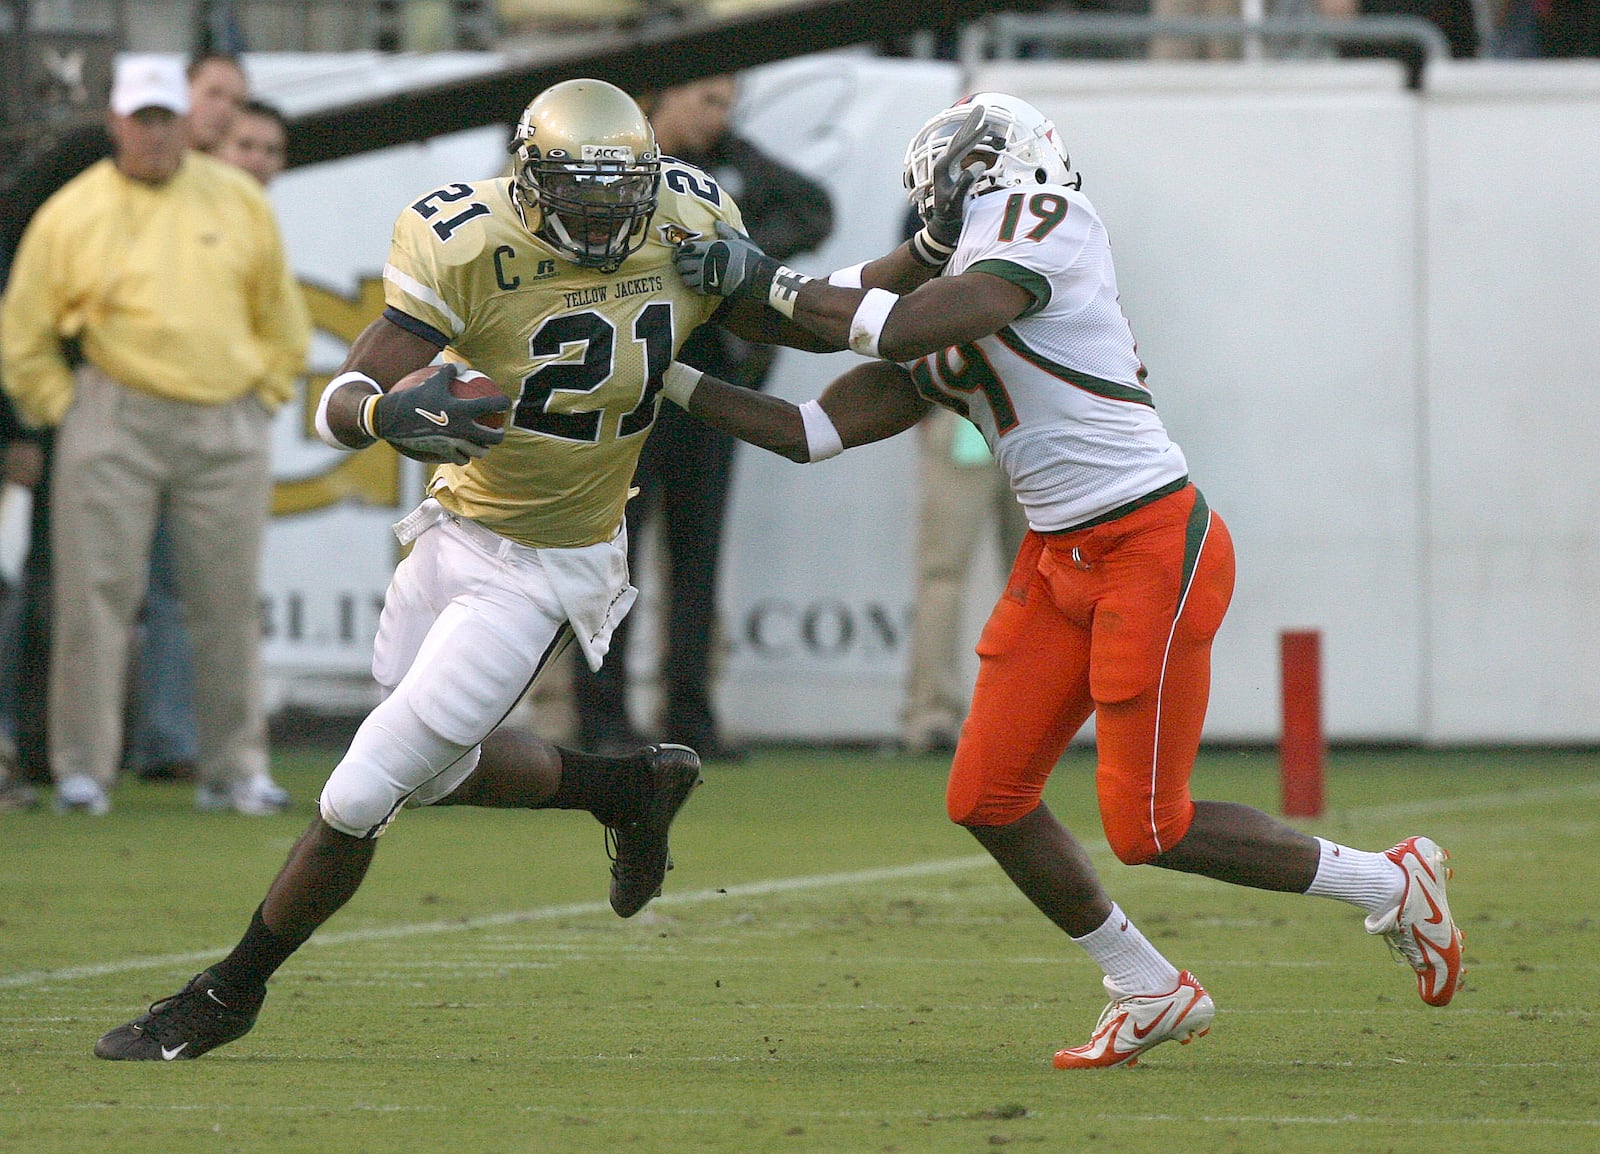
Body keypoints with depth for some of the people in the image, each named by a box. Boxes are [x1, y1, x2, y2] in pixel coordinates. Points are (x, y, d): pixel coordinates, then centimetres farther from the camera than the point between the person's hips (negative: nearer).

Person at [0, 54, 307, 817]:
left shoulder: (238, 204, 9)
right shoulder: (71, 216, 1)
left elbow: (282, 321, 18)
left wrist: (263, 393, 10)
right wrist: (63, 410, 1)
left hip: (227, 425, 2)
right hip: (115, 421, -2)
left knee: (228, 603, 2)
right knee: (96, 594, -5)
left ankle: (235, 769, 10)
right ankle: (81, 772, 0)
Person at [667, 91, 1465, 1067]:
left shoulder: (1041, 223, -11)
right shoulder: (940, 347, 13)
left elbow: (901, 328, -23)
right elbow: (812, 432, 13)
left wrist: (770, 281, -11)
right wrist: (669, 380, 11)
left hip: (1154, 548, -9)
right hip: (1061, 563, 9)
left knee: (1149, 825, -7)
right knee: (989, 798, 4)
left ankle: (1391, 885, 12)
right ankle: (1151, 994, 19)